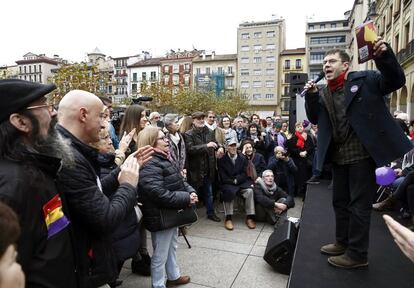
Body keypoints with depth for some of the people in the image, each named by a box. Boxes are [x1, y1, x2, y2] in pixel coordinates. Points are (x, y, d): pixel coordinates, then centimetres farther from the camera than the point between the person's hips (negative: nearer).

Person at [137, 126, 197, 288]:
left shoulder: (164, 159, 9)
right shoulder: (149, 165, -24)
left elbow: (179, 181, 14)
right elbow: (159, 195, -33)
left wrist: (191, 191, -6)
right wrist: (186, 199, -25)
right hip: (161, 217, -10)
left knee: (172, 247, 26)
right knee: (160, 255, 8)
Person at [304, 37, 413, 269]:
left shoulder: (364, 80, -2)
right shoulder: (323, 93, 13)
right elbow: (315, 119, 8)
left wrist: (384, 56, -26)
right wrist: (311, 96, -7)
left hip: (362, 153, -6)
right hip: (339, 156, 7)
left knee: (359, 204, 0)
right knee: (340, 201, 16)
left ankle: (357, 254, 13)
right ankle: (343, 243, 32)